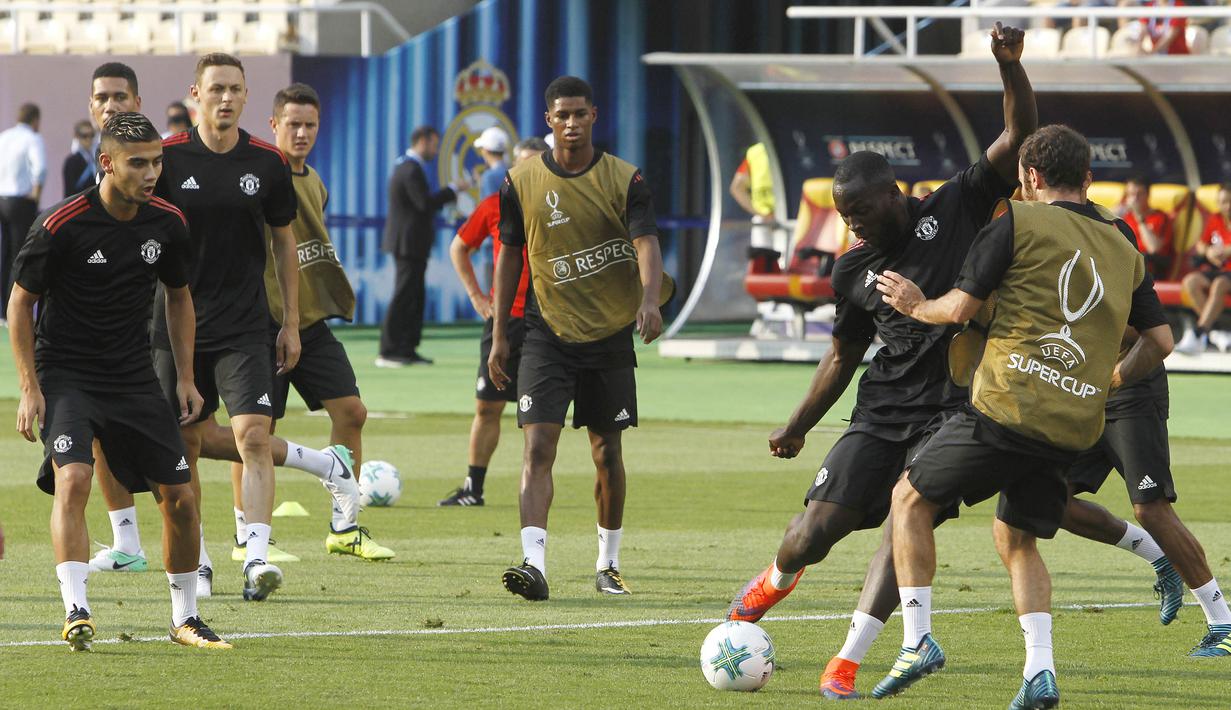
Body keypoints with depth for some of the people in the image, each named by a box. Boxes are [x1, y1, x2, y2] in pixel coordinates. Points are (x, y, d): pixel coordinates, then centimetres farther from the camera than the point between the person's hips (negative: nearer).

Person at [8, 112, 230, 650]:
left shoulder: (167, 224, -2)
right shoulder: (61, 226, -17)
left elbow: (178, 296, 15)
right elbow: (20, 302, -7)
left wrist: (186, 378, 10)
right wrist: (30, 389, -11)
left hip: (136, 379, 5)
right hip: (66, 377, -5)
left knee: (180, 497, 1)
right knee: (73, 479, -27)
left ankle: (185, 618, 17)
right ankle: (76, 613, -28)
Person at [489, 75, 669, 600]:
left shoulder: (625, 180, -4)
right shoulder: (522, 182, 1)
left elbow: (646, 243, -15)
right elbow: (510, 255, 8)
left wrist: (650, 297, -35)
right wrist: (499, 335, 7)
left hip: (610, 335, 0)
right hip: (547, 334, 0)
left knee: (607, 453, 9)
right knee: (539, 445, -15)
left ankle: (608, 565, 25)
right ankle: (534, 563, -25)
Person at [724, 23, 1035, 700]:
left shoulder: (957, 208, 0)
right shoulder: (853, 269, 8)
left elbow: (1020, 138, -7)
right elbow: (843, 356, 20)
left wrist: (1010, 65, -22)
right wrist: (797, 427, 20)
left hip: (953, 411, -3)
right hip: (883, 410, 3)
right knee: (816, 528, -2)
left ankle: (845, 665, -15)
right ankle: (777, 578, 35)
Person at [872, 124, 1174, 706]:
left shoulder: (1020, 222, -2)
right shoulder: (1123, 248, 15)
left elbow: (961, 307, -4)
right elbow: (1160, 340, 19)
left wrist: (917, 306, 16)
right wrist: (1112, 380, 34)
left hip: (1008, 408, -6)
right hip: (1076, 428, 6)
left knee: (911, 500, 13)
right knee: (1017, 540, 21)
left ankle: (917, 641, 3)